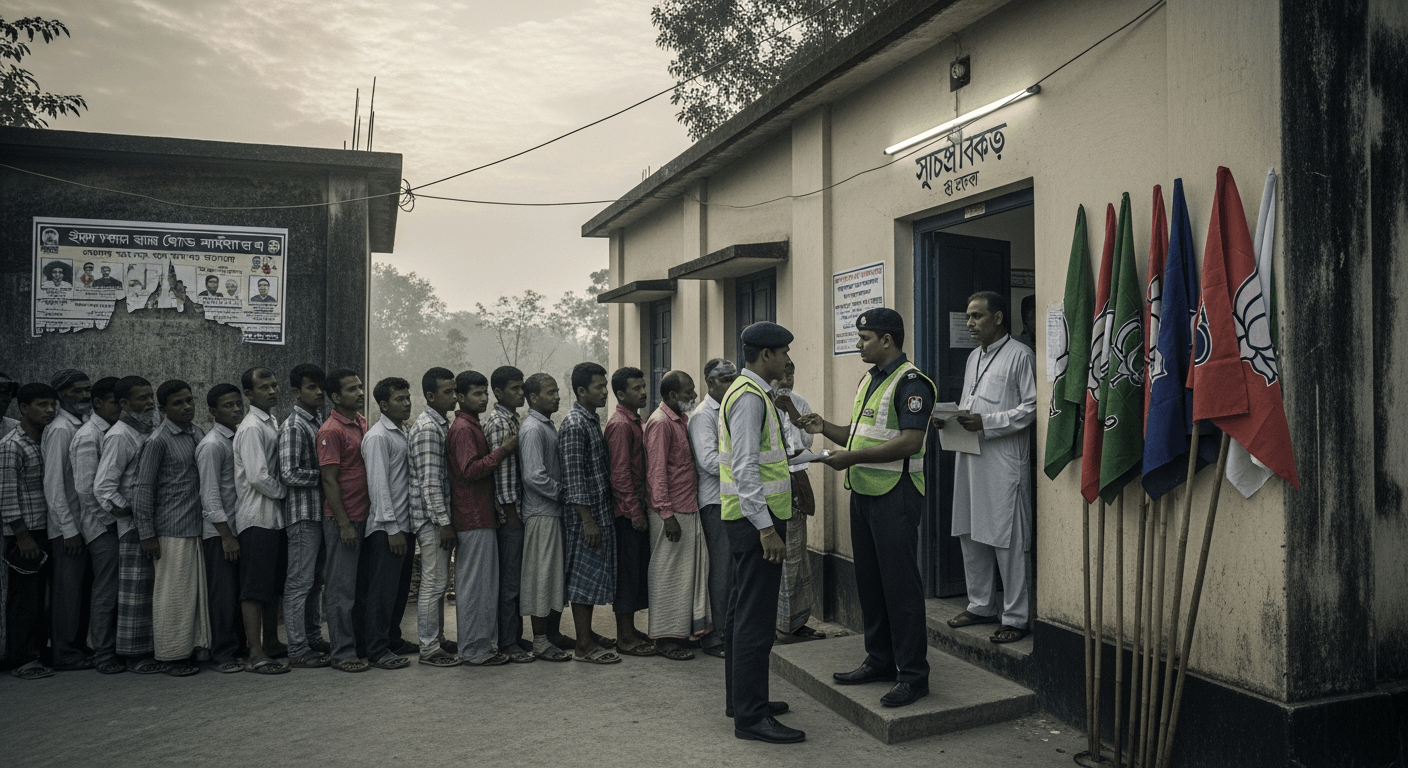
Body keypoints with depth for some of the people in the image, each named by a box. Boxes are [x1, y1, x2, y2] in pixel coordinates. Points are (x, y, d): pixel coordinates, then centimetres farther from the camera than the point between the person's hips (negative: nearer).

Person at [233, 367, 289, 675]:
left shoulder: (274, 423, 15)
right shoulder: (251, 428, -14)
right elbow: (258, 477, -20)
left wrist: (284, 492, 8)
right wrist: (285, 491, -8)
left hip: (276, 515, 9)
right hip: (257, 517, -9)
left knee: (274, 583, 16)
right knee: (255, 586, -5)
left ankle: (271, 642, 27)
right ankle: (256, 655, -1)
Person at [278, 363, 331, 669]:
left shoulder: (319, 421, 15)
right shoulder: (293, 426, -12)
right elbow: (289, 474, -20)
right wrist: (322, 475, -13)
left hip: (320, 512, 9)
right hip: (303, 514, -9)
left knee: (315, 581, 16)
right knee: (300, 583, -3)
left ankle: (314, 638, 26)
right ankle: (297, 650, 3)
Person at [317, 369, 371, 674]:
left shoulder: (363, 423, 12)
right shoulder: (331, 430, -12)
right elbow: (329, 480, -15)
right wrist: (344, 524, -16)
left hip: (365, 517, 8)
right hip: (342, 520, -8)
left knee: (362, 585, 14)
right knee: (341, 588, 1)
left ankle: (360, 643, 25)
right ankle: (342, 652, 8)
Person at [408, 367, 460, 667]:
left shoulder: (442, 424, 15)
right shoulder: (427, 427, -16)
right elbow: (429, 481, -21)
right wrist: (444, 522, -21)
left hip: (442, 517, 10)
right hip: (432, 518, -10)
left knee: (439, 582, 16)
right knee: (433, 584, -3)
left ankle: (437, 639, 26)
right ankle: (428, 648, 5)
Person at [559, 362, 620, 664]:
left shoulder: (594, 420, 14)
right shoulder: (574, 425, -16)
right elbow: (574, 478, -20)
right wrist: (588, 520, -22)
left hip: (600, 511, 9)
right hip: (585, 514, -9)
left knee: (592, 576, 16)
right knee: (584, 576, -3)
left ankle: (588, 633, 27)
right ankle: (584, 645, 5)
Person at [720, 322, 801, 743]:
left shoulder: (749, 392, 15)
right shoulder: (750, 396, -17)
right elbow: (745, 467, -23)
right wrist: (766, 527, -24)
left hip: (752, 518, 11)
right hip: (755, 518, -11)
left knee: (744, 610, 18)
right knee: (755, 617, -5)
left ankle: (741, 700, 30)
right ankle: (750, 716, 3)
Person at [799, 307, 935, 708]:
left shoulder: (910, 382, -13)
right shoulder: (869, 379, 16)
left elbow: (909, 442, -23)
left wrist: (852, 458, -23)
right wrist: (825, 428, 5)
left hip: (895, 494, -9)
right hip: (863, 491, 10)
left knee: (900, 583, -3)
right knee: (869, 580, 15)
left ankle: (914, 674, 7)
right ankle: (879, 661, 28)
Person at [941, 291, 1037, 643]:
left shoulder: (1020, 356, -7)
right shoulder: (974, 356, 18)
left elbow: (1032, 407, -13)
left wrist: (986, 423, -19)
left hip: (1004, 460, -8)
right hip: (970, 459, 8)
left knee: (1009, 541, -2)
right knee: (970, 535, 13)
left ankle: (1016, 617, 8)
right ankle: (981, 605, 27)